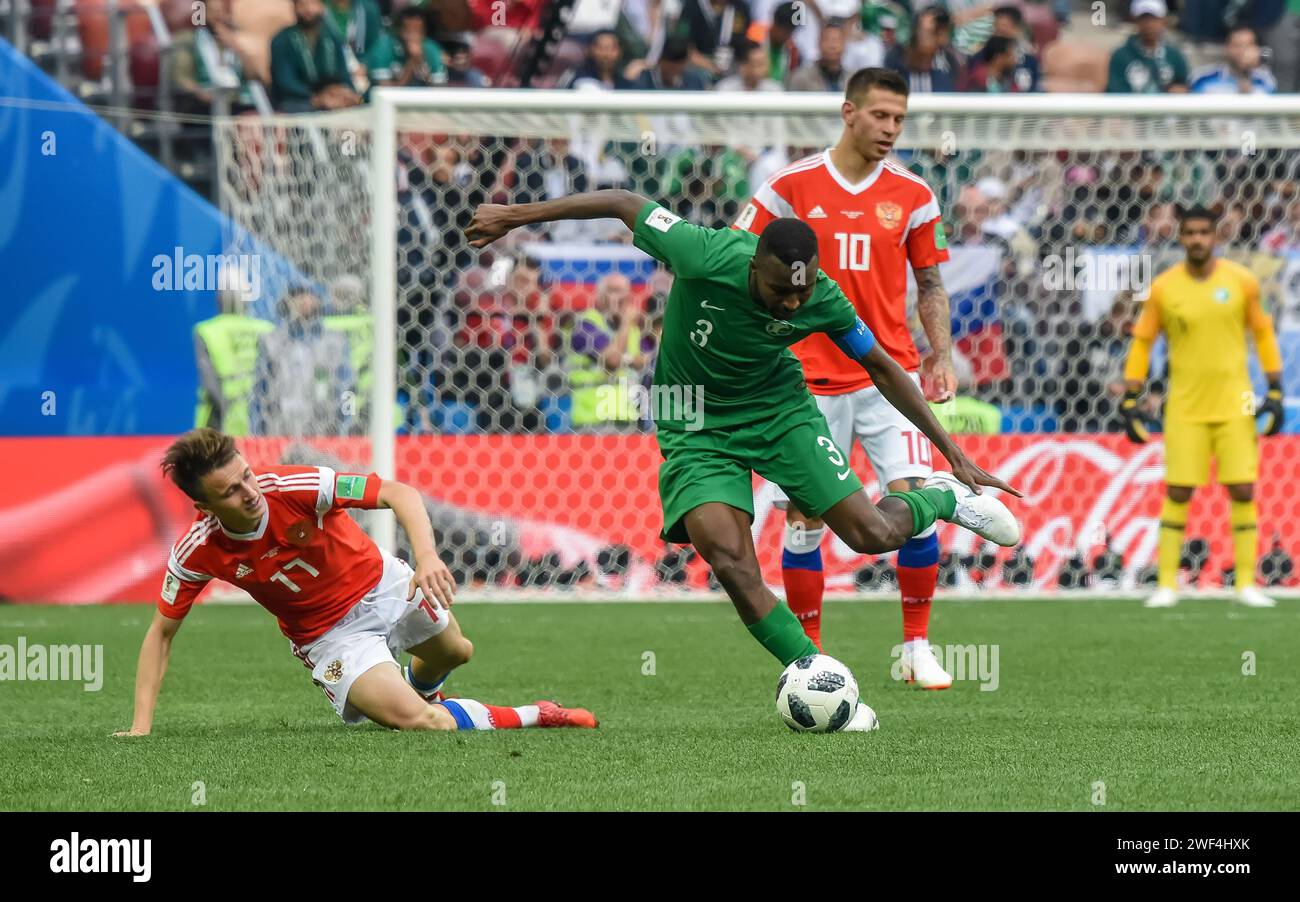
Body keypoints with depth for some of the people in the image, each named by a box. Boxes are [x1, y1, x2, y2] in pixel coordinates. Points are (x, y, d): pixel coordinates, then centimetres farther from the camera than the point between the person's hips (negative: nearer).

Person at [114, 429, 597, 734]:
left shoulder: (294, 487, -31)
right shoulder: (196, 553, -25)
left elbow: (398, 493, -29)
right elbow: (162, 633, -11)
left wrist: (427, 557, -46)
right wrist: (141, 725, -19)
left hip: (383, 584, 1)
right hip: (329, 635, -1)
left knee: (454, 653, 24)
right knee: (421, 723, -21)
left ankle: (418, 688, 62)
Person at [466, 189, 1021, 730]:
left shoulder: (823, 301, -21)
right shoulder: (703, 256, -29)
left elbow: (880, 368, -3)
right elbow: (624, 203, -14)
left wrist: (950, 449, 1)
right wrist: (514, 216, -7)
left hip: (780, 410, 1)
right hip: (698, 430, -1)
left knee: (874, 534, -7)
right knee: (729, 560, -24)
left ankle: (943, 497, 29)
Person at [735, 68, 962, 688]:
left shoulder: (912, 196, 4)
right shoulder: (792, 187, -1)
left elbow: (929, 283, 13)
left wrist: (941, 353, 1)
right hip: (810, 378, -1)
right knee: (804, 517, 0)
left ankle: (917, 648, 0)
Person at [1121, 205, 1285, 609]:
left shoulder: (1241, 281, -1)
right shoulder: (1164, 287, -1)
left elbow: (1263, 333, 8)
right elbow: (1141, 342, 7)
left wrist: (1275, 393, 4)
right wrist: (1130, 402, 3)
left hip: (1234, 405, 0)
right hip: (1185, 406, 0)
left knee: (1243, 491, -2)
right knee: (1177, 493, -3)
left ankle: (1246, 584, 5)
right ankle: (1167, 585, 4)